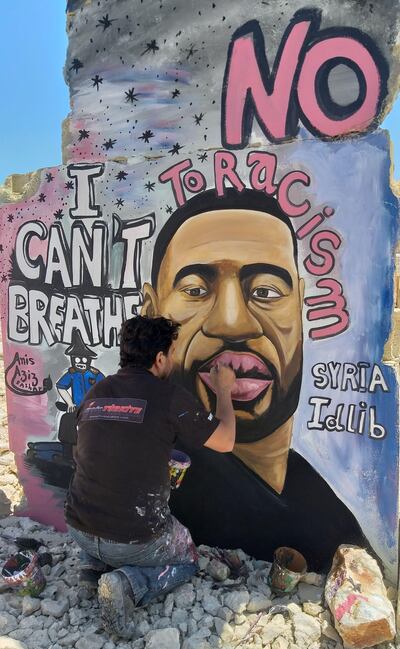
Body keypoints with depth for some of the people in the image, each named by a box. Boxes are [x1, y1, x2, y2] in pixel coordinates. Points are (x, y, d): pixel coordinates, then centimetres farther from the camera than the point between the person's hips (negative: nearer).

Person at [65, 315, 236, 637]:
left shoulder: (95, 392, 0)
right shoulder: (171, 396, -16)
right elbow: (225, 442, -3)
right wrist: (224, 391, 11)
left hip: (80, 529, 6)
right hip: (137, 540, -5)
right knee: (187, 560, 25)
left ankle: (96, 564, 16)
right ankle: (130, 583, -1)